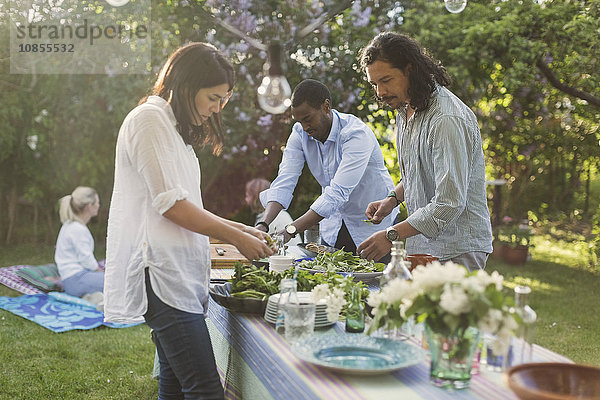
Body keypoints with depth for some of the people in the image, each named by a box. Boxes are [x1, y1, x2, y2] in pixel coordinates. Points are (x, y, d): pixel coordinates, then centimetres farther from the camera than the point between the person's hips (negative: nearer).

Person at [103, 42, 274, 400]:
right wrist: (236, 238, -6)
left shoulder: (175, 128, 25)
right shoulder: (150, 118, -6)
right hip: (162, 273, -10)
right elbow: (171, 205, -13)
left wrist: (241, 228, 15)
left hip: (179, 273, 10)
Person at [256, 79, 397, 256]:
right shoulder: (300, 134, -7)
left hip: (373, 227, -5)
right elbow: (284, 182, -15)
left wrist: (290, 230, -42)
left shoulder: (356, 134, -26)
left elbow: (338, 193, -36)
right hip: (333, 228, 5)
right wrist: (263, 224, -32)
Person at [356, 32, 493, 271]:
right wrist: (393, 199, 4)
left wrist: (391, 235, -25)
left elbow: (450, 203, -26)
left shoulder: (447, 120, -22)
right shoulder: (405, 107, 8)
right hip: (422, 245, 8)